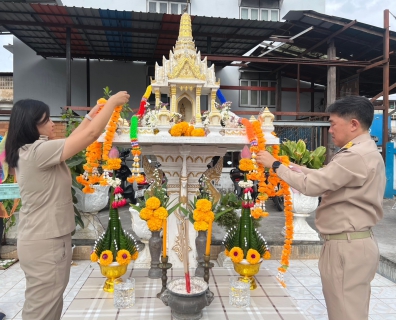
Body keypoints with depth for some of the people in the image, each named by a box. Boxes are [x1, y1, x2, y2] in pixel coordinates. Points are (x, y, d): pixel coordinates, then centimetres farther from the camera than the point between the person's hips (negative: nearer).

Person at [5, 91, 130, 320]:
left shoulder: (30, 151, 7)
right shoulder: (38, 151, -23)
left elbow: (71, 140, 15)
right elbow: (91, 135, -24)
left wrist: (92, 114, 14)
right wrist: (112, 102, -12)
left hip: (44, 239, 10)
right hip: (45, 243, -10)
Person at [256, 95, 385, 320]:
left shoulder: (357, 156, -21)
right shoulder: (365, 152, 14)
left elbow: (312, 186, -23)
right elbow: (326, 178, 15)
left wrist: (275, 165, -12)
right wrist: (298, 169, 5)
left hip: (348, 247, -10)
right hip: (354, 243, 10)